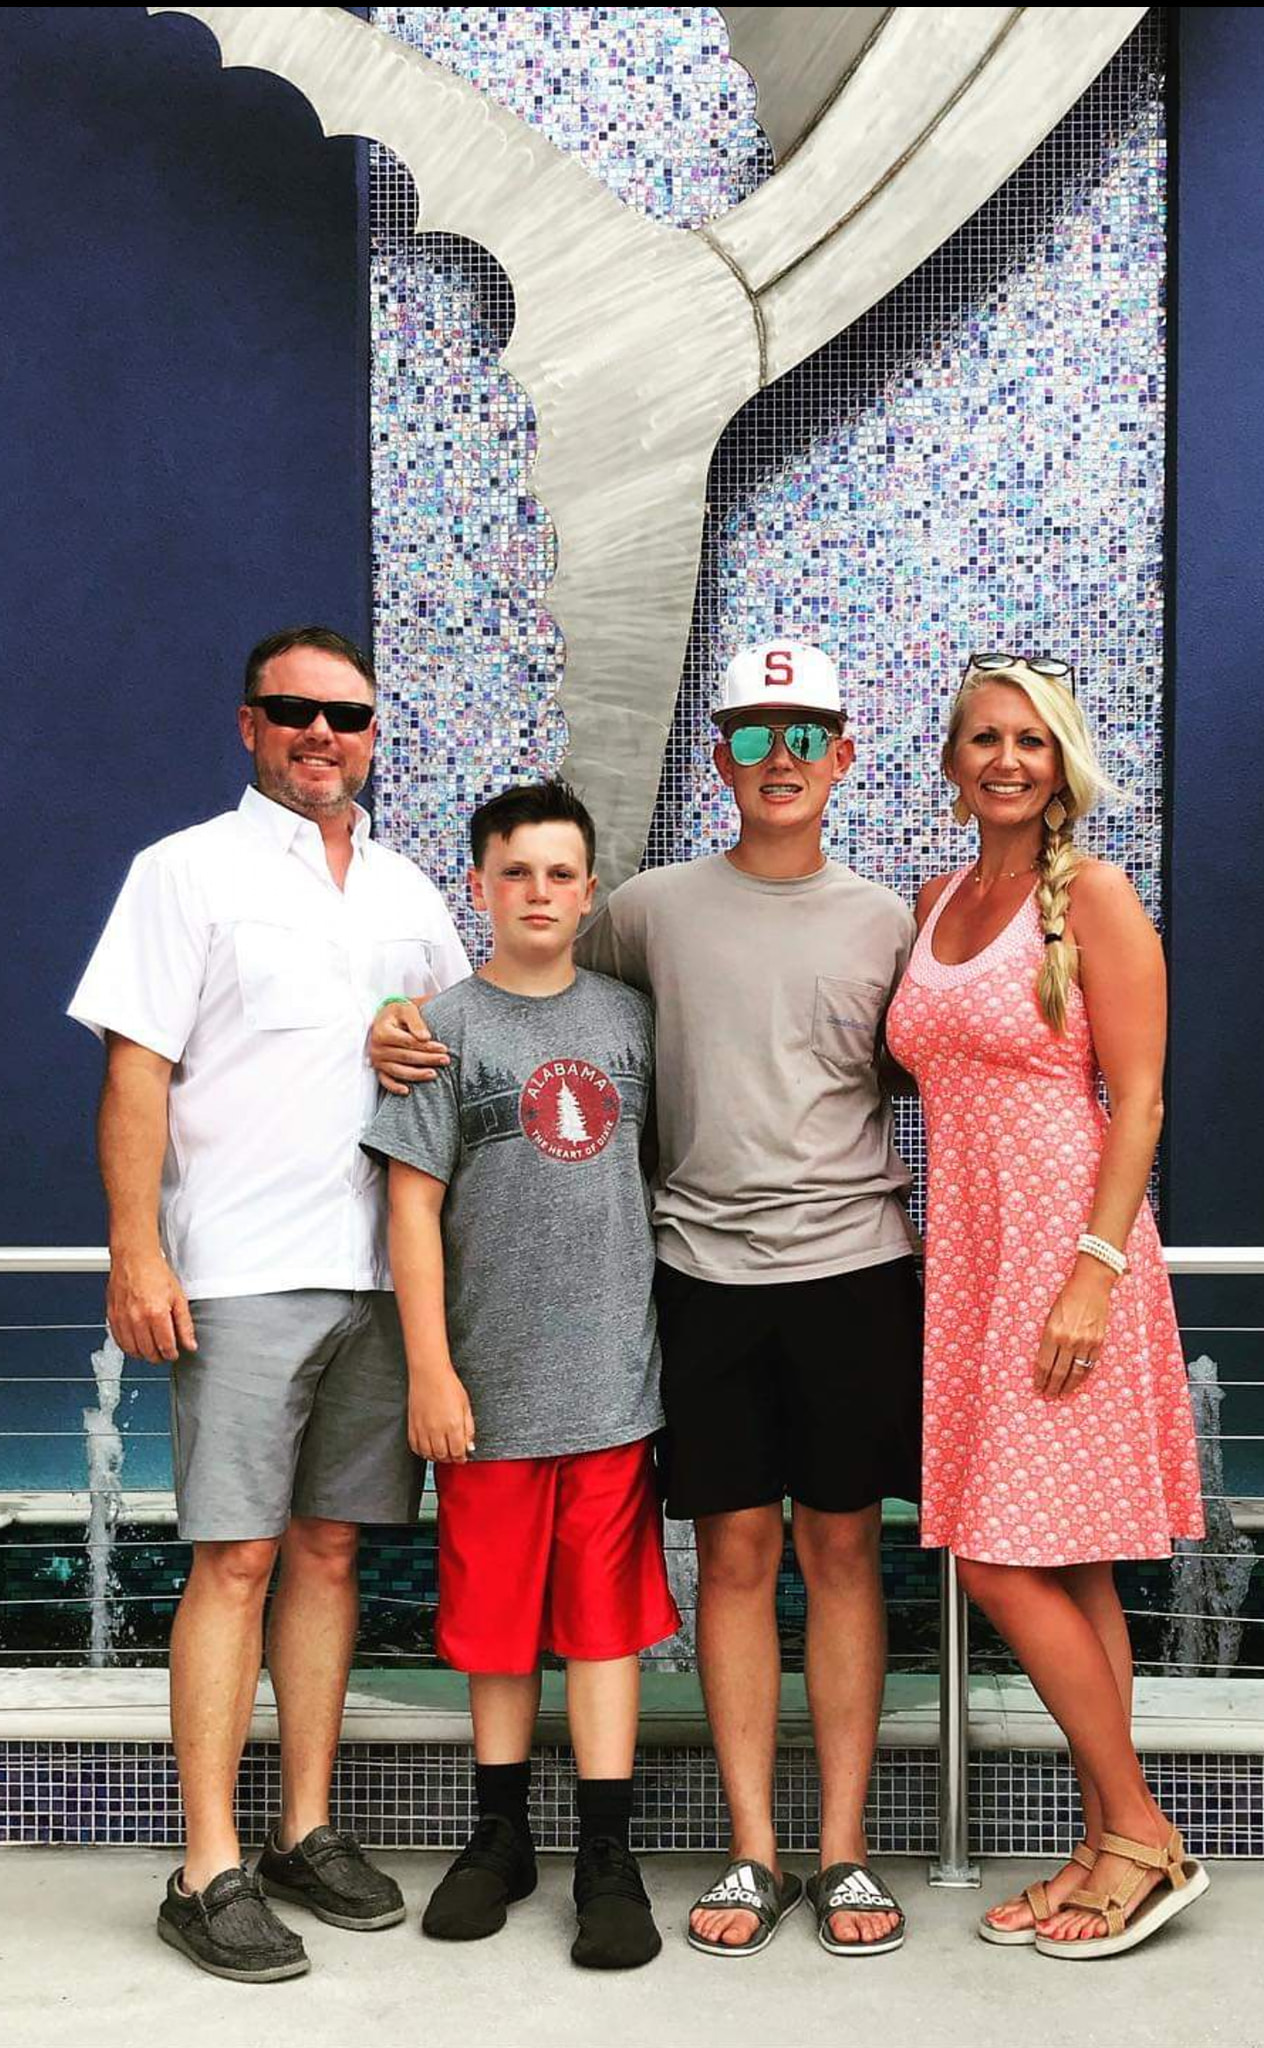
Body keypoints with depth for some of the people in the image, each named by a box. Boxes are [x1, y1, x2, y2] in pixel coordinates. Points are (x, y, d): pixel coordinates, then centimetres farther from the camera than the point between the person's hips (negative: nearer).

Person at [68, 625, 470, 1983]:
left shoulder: (409, 894, 16)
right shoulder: (188, 869, 1)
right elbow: (136, 1071, -5)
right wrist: (136, 1251, -13)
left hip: (379, 1266, 5)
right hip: (240, 1271, -5)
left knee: (329, 1550, 10)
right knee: (235, 1557, -4)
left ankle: (307, 1831, 21)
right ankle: (209, 1872, 4)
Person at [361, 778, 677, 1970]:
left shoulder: (630, 1018, 7)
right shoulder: (448, 1027, -1)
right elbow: (415, 1209, -4)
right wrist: (430, 1370, -8)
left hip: (614, 1371, 1)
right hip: (491, 1379, -1)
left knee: (605, 1613, 4)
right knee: (497, 1614, 11)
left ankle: (607, 1859, 12)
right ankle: (501, 1837, 27)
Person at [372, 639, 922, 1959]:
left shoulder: (884, 922, 7)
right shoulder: (654, 909, 5)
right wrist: (405, 1023, -3)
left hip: (854, 1267, 0)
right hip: (707, 1269, 0)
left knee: (841, 1550, 5)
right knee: (737, 1552, 4)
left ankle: (843, 1852, 14)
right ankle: (753, 1854, 14)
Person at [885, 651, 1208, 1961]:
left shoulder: (1091, 896, -5)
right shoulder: (933, 905, 14)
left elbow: (1137, 1098, -10)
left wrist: (1096, 1270, -18)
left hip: (1065, 1247, -6)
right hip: (966, 1249, 6)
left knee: (1008, 1558, -7)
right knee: (1063, 1570, 10)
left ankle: (1139, 1838, 8)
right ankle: (1117, 1847, 19)